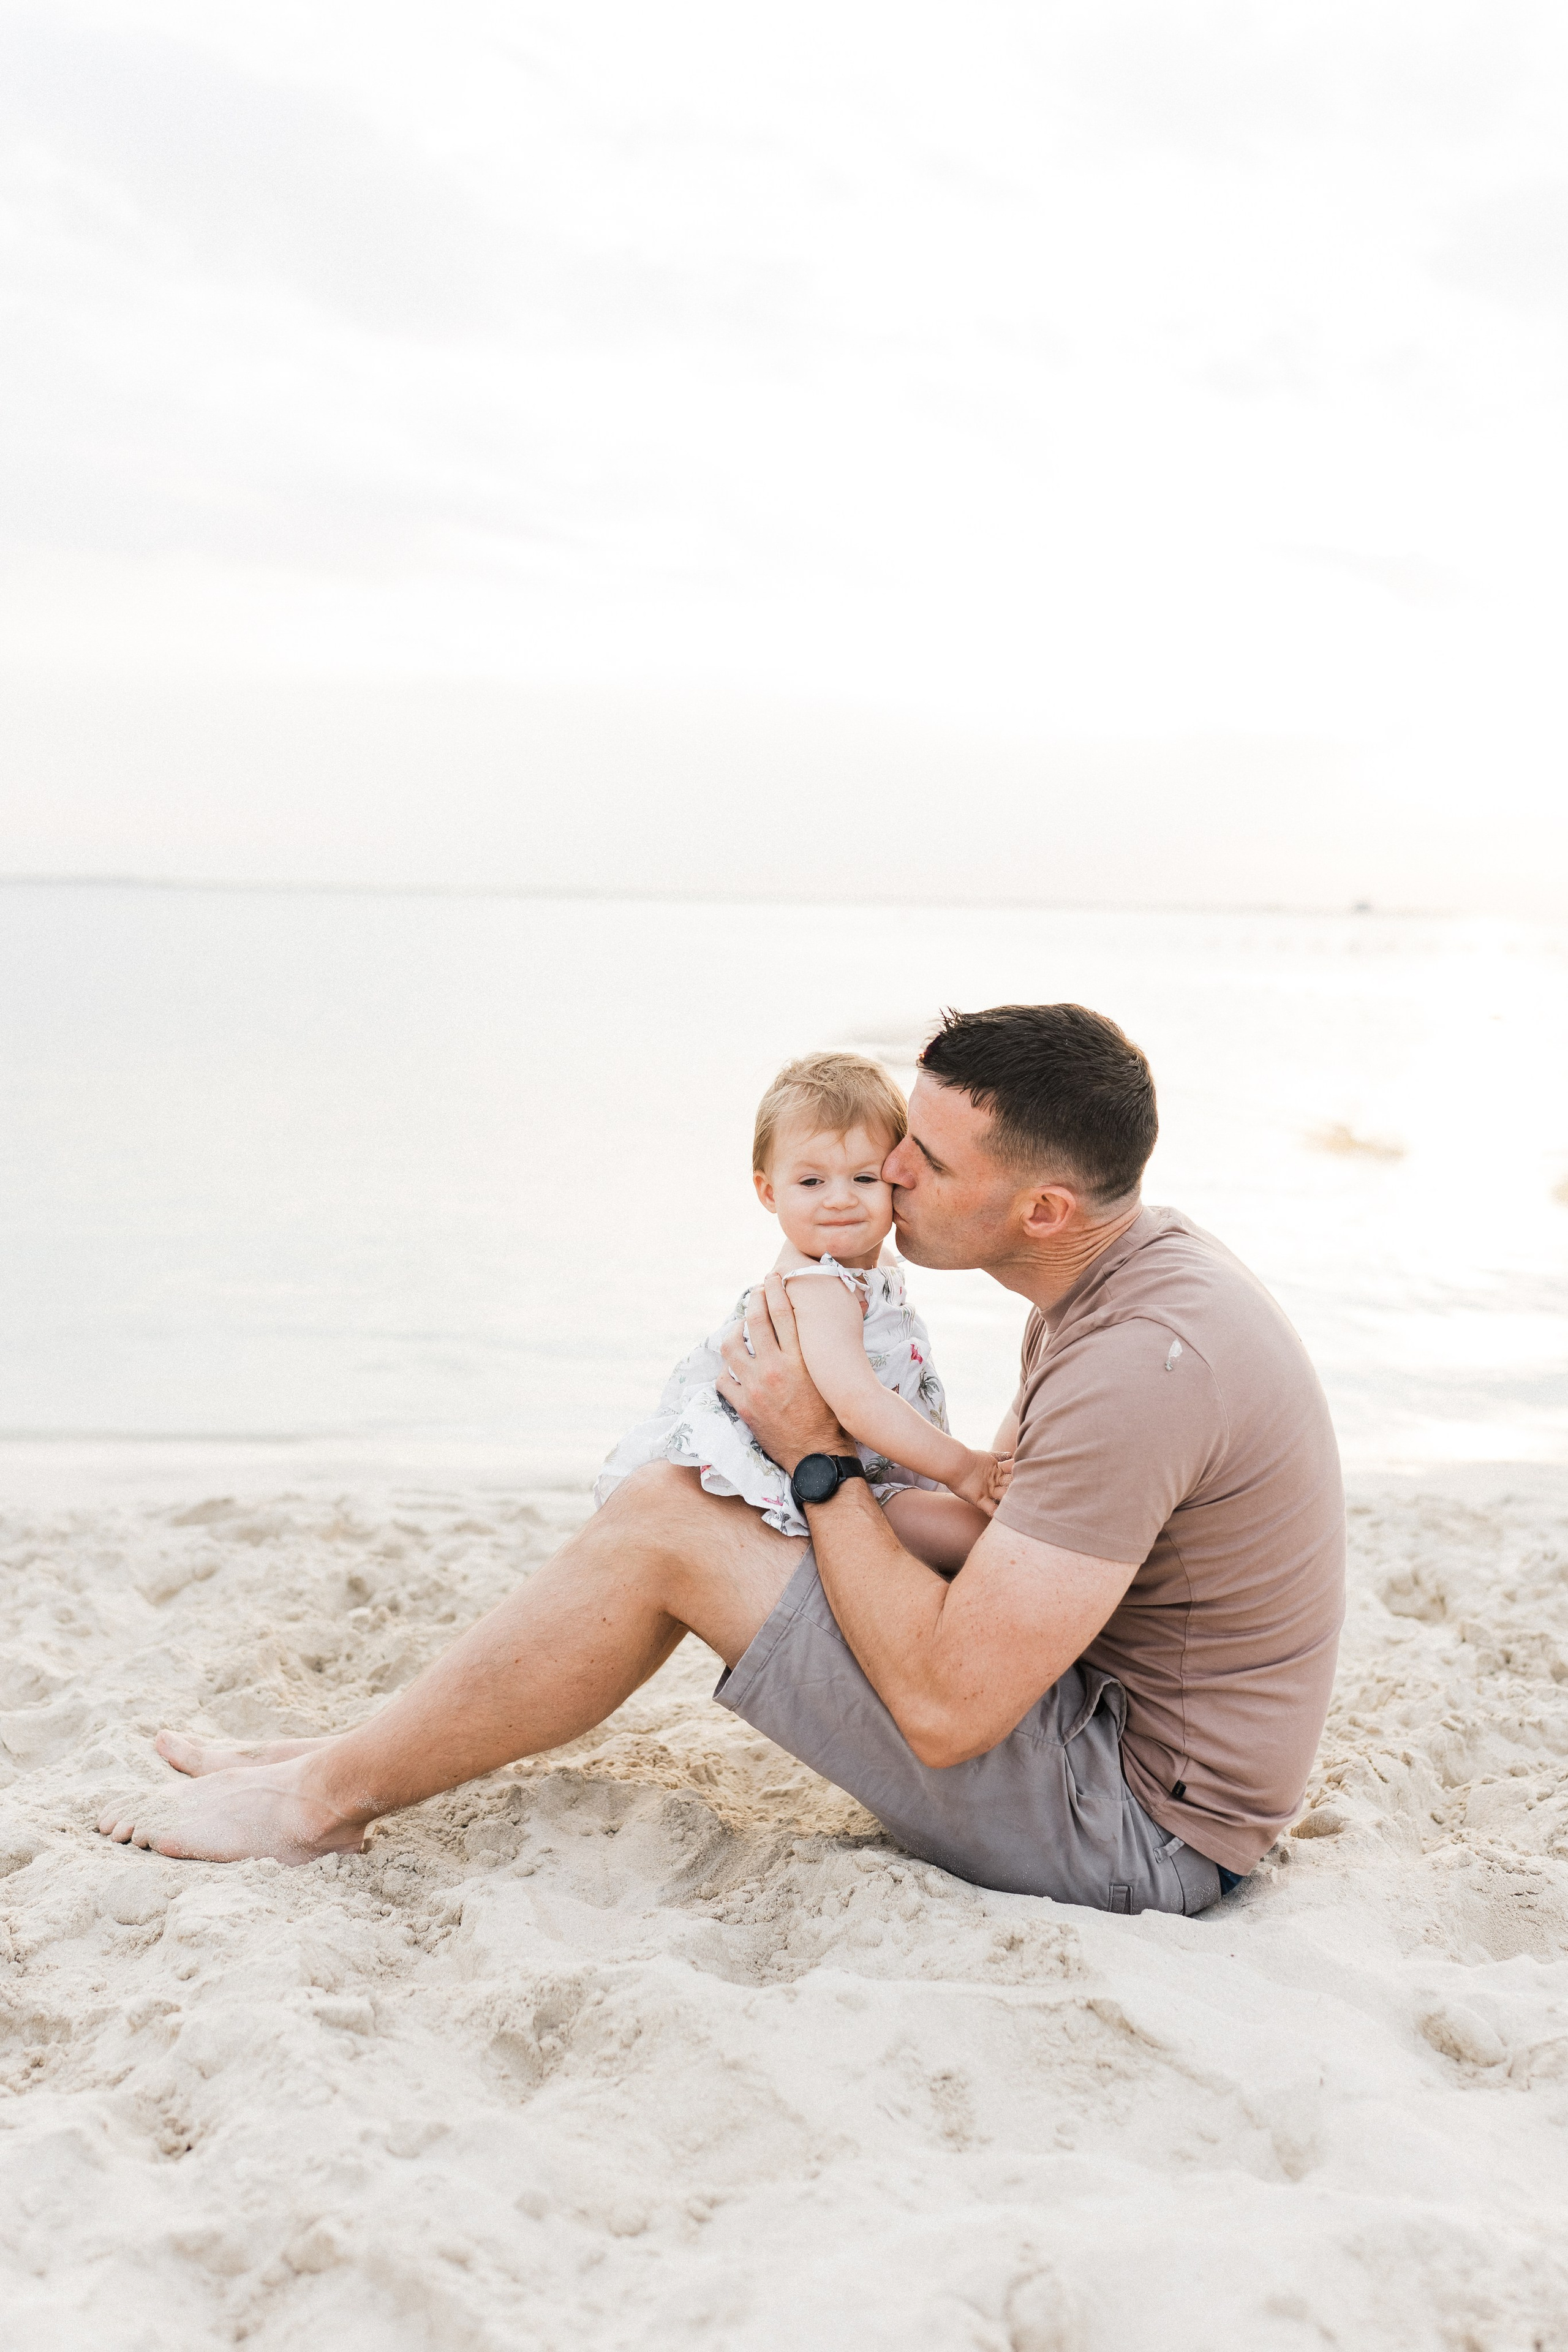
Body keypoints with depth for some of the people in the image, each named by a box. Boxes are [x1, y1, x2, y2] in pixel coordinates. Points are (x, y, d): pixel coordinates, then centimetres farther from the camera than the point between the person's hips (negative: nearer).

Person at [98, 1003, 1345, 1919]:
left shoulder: (1138, 1366, -29)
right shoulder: (1131, 1259, 3)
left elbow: (947, 1709, -28)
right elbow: (1009, 1493, 15)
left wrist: (820, 1462, -17)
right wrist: (823, 1462, -1)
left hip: (1136, 1826, -10)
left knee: (660, 1524, -15)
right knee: (686, 1486, 8)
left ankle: (329, 1797, 4)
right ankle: (372, 1752, 17)